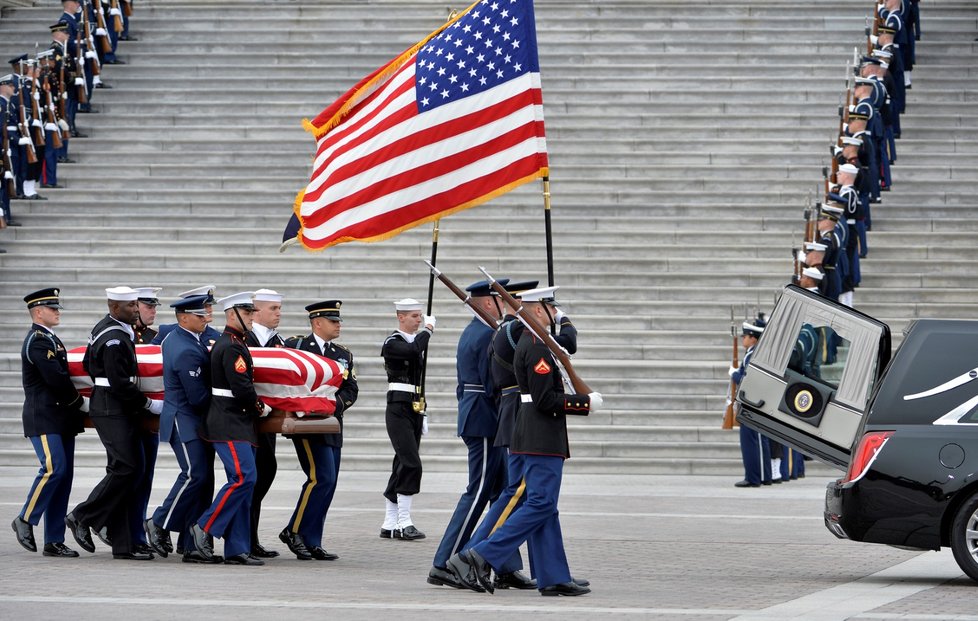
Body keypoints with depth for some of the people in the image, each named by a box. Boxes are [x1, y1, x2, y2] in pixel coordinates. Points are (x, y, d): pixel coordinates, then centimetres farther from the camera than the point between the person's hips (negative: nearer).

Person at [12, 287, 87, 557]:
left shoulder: (50, 340, 19)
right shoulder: (37, 341, -12)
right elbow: (56, 379, -18)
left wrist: (76, 406, 9)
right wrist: (82, 403, -8)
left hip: (60, 419, 9)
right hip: (44, 419, -9)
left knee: (63, 474, 5)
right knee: (54, 468, -18)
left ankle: (54, 541, 5)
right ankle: (26, 519, 0)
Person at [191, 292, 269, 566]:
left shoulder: (229, 344, 18)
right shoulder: (231, 347, -14)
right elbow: (242, 388, -20)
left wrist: (255, 408, 18)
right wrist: (260, 408, -5)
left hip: (238, 424, 10)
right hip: (229, 425, -10)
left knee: (241, 482, 6)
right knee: (244, 477, -16)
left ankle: (237, 549, 5)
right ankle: (205, 528, -8)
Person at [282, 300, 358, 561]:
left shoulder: (343, 355, 16)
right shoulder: (295, 346, -2)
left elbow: (351, 390, 11)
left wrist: (336, 403, -9)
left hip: (332, 427, 7)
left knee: (327, 484, 5)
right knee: (322, 478, -17)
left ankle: (312, 544, 10)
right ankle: (294, 531, -6)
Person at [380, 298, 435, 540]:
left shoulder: (417, 341, 18)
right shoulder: (392, 344, -8)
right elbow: (413, 351, -30)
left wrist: (422, 412, 21)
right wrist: (427, 329, -15)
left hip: (415, 409, 8)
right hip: (399, 409, -8)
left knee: (402, 466, 8)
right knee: (411, 463, -17)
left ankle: (390, 524, 11)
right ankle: (404, 523, -17)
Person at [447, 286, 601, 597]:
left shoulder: (526, 343, 16)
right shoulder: (537, 347, -16)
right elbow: (545, 399, -21)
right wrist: (585, 403, -13)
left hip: (533, 438, 11)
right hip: (543, 439, -11)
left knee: (543, 505, 9)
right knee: (540, 505, -11)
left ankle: (553, 578, 10)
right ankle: (478, 559, -14)